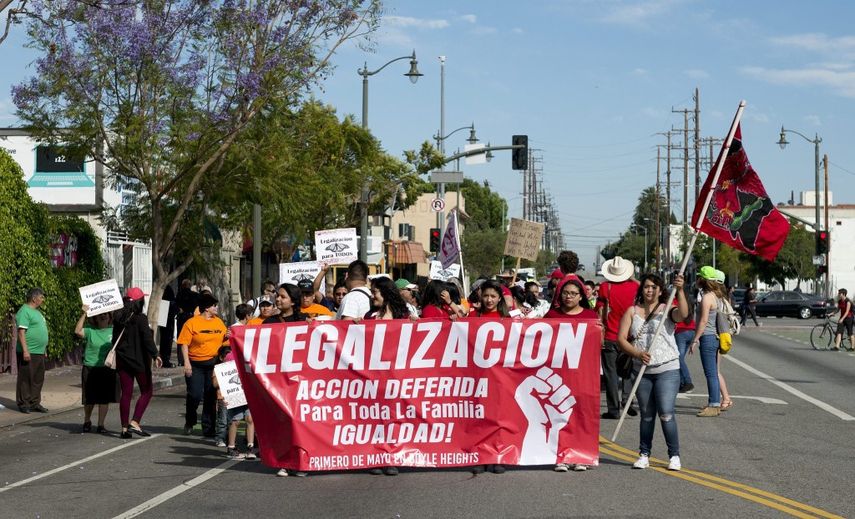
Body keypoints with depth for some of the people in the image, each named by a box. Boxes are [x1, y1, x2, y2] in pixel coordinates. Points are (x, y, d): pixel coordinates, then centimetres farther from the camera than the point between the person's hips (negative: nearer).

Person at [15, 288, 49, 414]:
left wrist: (44, 349, 23)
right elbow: (21, 331, -18)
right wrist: (25, 350, -23)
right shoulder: (24, 311, -11)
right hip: (28, 352, -9)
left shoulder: (37, 312, 19)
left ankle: (35, 403, 17)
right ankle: (23, 404, 3)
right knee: (25, 379, -2)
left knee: (38, 379, 11)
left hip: (39, 352, 9)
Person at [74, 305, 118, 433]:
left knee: (104, 398, 3)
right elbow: (77, 331, -17)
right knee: (90, 399, 8)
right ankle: (87, 421, 32)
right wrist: (84, 314, -19)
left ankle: (101, 424, 15)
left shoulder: (114, 331, 4)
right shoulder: (90, 331, -2)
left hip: (108, 369, 1)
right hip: (90, 368, -1)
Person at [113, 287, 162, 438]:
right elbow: (147, 339, -18)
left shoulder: (119, 318, 7)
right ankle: (135, 423, -6)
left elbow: (114, 339, 13)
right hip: (139, 361, -6)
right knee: (147, 391, 6)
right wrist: (155, 355, -12)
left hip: (122, 361, 6)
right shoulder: (140, 318, -13)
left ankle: (124, 428, 7)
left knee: (126, 393, 8)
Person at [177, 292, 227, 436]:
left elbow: (222, 340, 21)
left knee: (211, 397, 4)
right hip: (195, 364, -4)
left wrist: (226, 337, -3)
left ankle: (208, 427, 12)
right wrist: (186, 362, -15)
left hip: (213, 363, 4)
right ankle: (190, 422, 20)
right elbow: (184, 343, -7)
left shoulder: (219, 322, 11)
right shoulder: (192, 323, -5)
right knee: (195, 395, -6)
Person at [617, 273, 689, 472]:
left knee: (666, 414, -10)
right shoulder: (632, 311, 8)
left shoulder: (667, 309, 0)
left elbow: (683, 314, -22)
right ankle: (644, 454, 22)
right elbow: (621, 338, 1)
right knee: (646, 415, 12)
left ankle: (674, 455, 0)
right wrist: (638, 353, -14)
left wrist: (679, 291, -34)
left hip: (667, 369, -3)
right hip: (642, 371, 3)